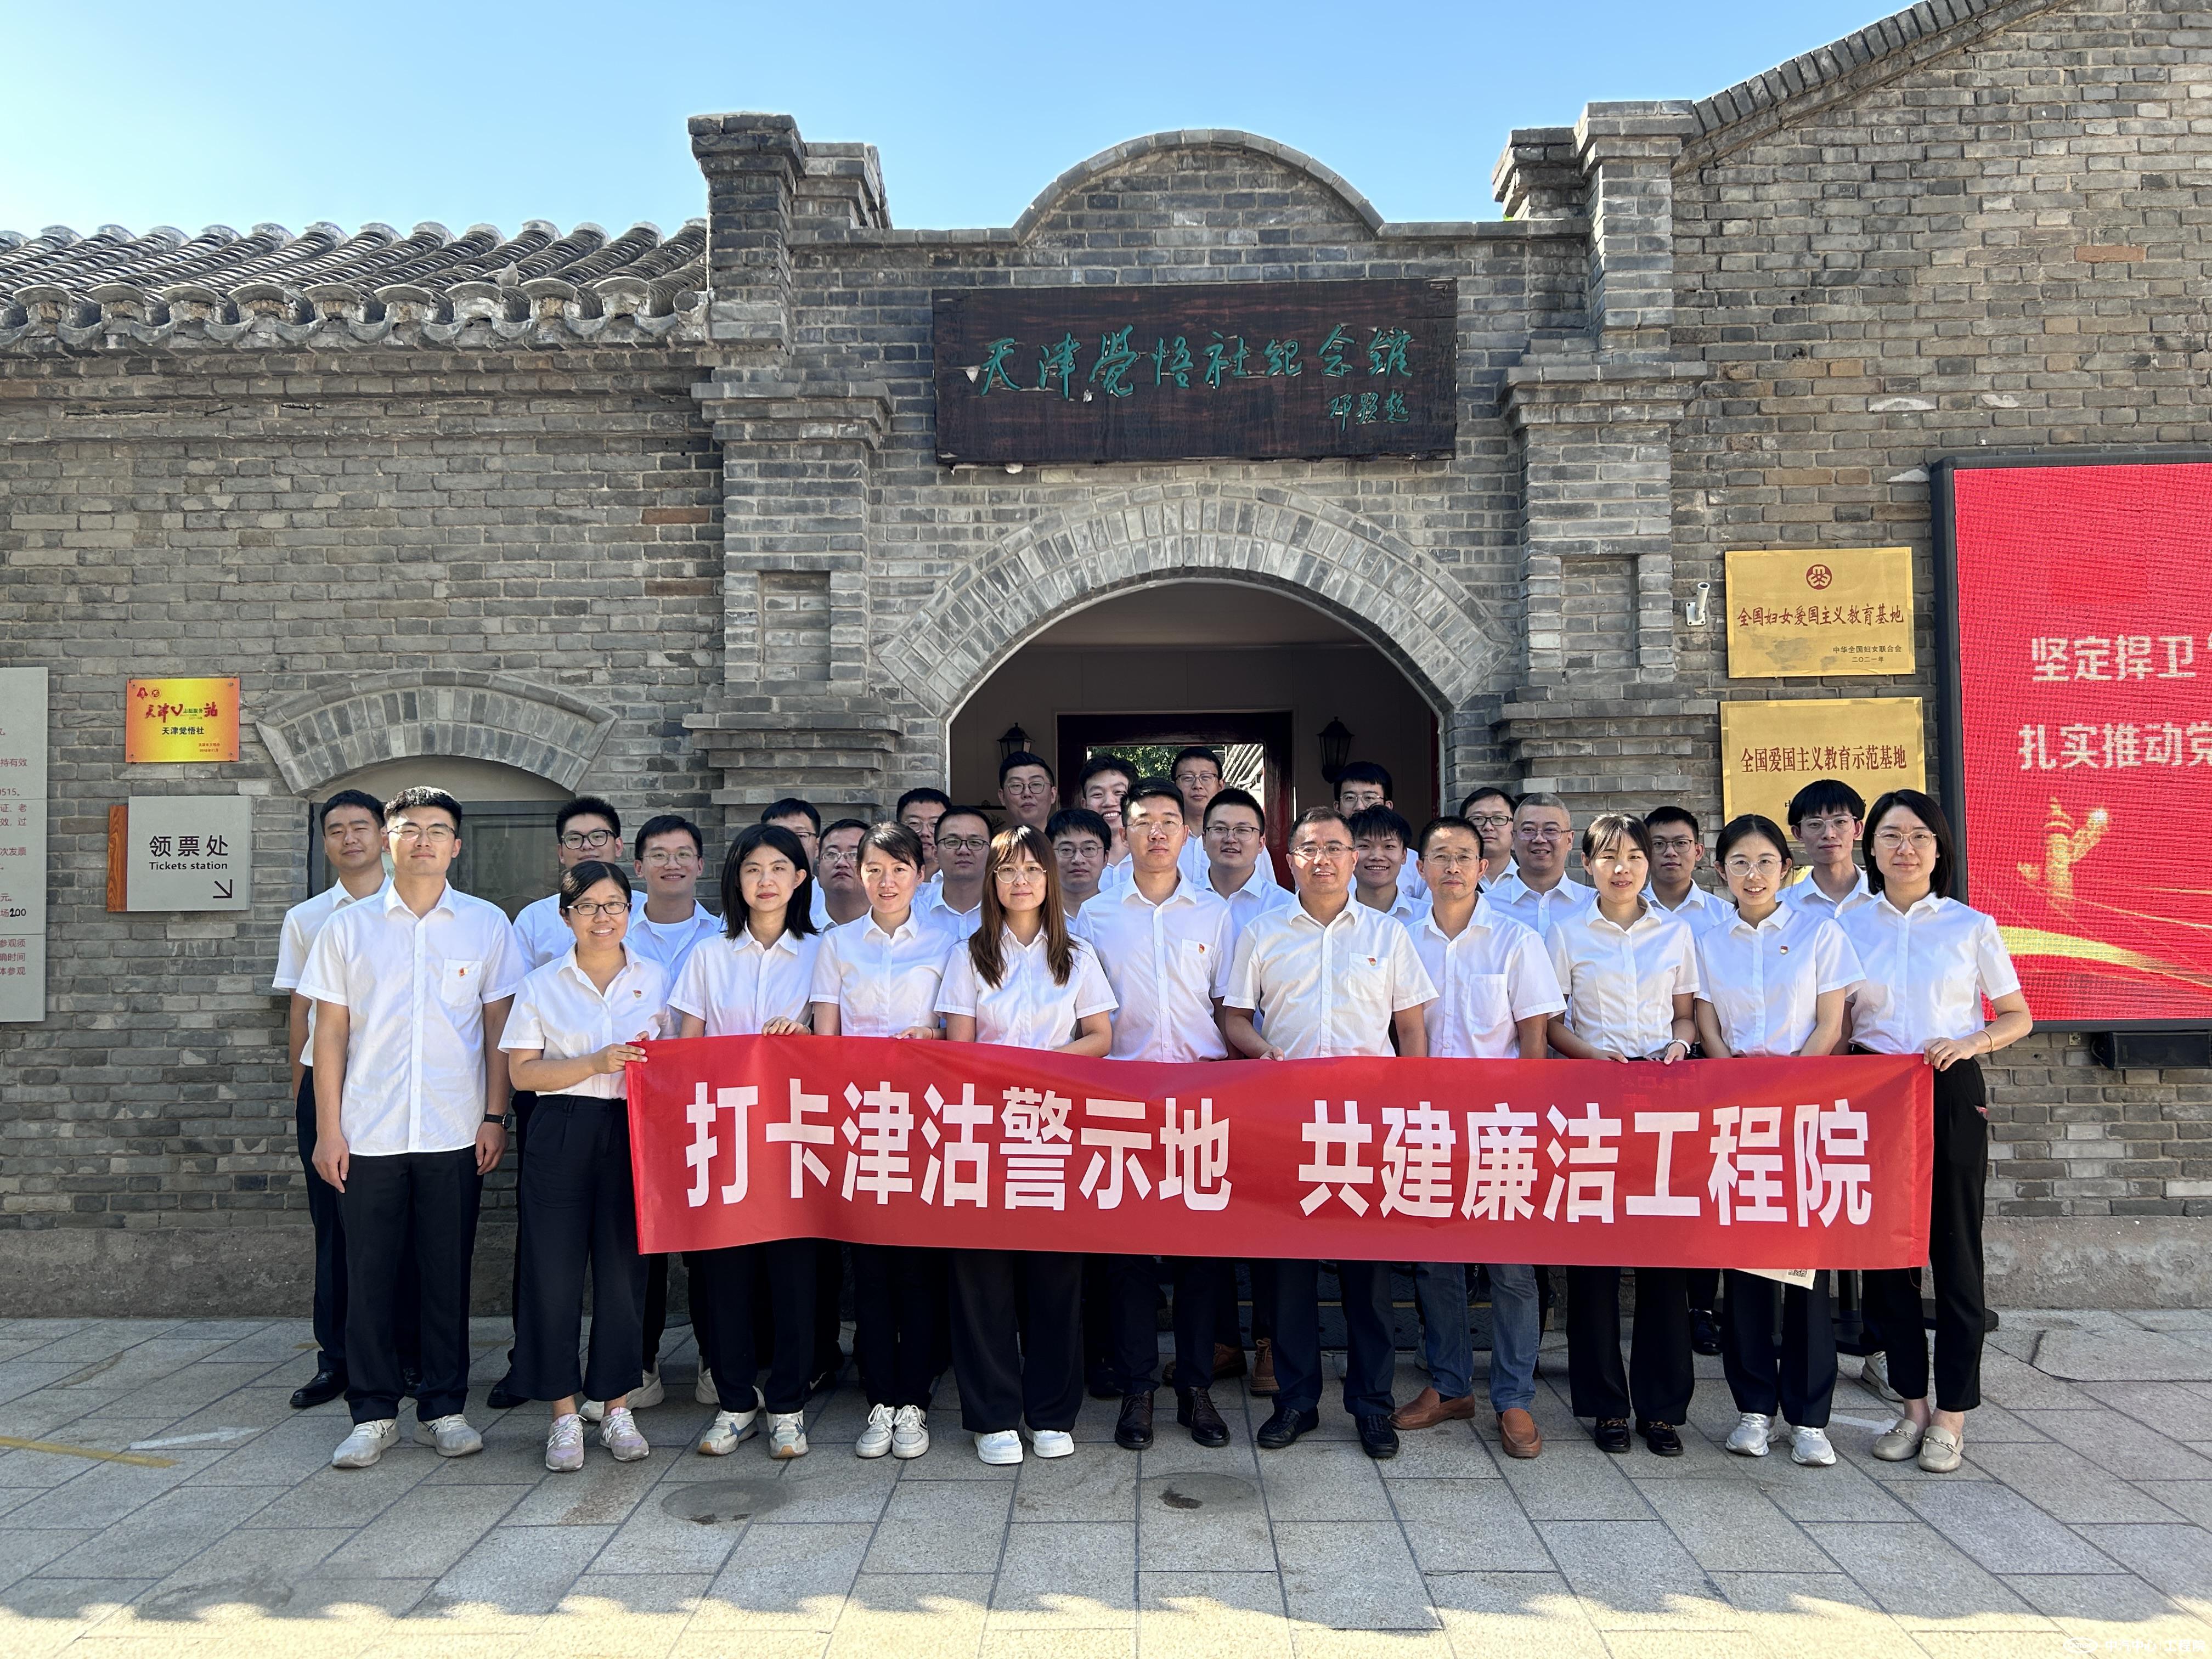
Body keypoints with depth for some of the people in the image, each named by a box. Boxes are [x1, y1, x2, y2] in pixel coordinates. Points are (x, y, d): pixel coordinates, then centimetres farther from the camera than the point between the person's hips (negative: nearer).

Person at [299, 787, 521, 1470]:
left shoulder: (487, 925, 4)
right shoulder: (348, 927, 5)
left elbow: (498, 1026, 5)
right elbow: (331, 1031, 5)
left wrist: (495, 1116, -1)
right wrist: (327, 1127, 1)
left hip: (454, 1132, 0)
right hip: (369, 1132, 1)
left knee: (448, 1274, 7)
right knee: (369, 1274, 5)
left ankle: (444, 1408, 19)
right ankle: (373, 1413, 18)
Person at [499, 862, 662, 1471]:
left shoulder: (657, 977, 10)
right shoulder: (542, 985, 7)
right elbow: (522, 1072, 0)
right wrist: (596, 1064, -12)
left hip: (635, 1136, 1)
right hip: (562, 1138, 0)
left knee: (624, 1270, 3)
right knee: (554, 1271, -1)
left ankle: (617, 1407, 17)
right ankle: (564, 1414, 13)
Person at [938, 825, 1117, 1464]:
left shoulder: (1077, 956, 10)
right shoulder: (970, 955, 8)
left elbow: (1100, 1038, 7)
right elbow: (958, 1049, 4)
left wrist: (1042, 1060, -9)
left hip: (1056, 1125, 1)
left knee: (1055, 1265, 0)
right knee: (984, 1264, -3)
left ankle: (1052, 1412, 12)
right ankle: (993, 1416, 8)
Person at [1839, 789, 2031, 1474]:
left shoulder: (1971, 926, 3)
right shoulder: (1847, 926, 6)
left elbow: (2018, 1016, 6)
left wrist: (1972, 1042, -13)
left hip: (1952, 1095, -2)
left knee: (1954, 1249, 2)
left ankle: (1951, 1416, 13)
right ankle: (1912, 1404, 19)